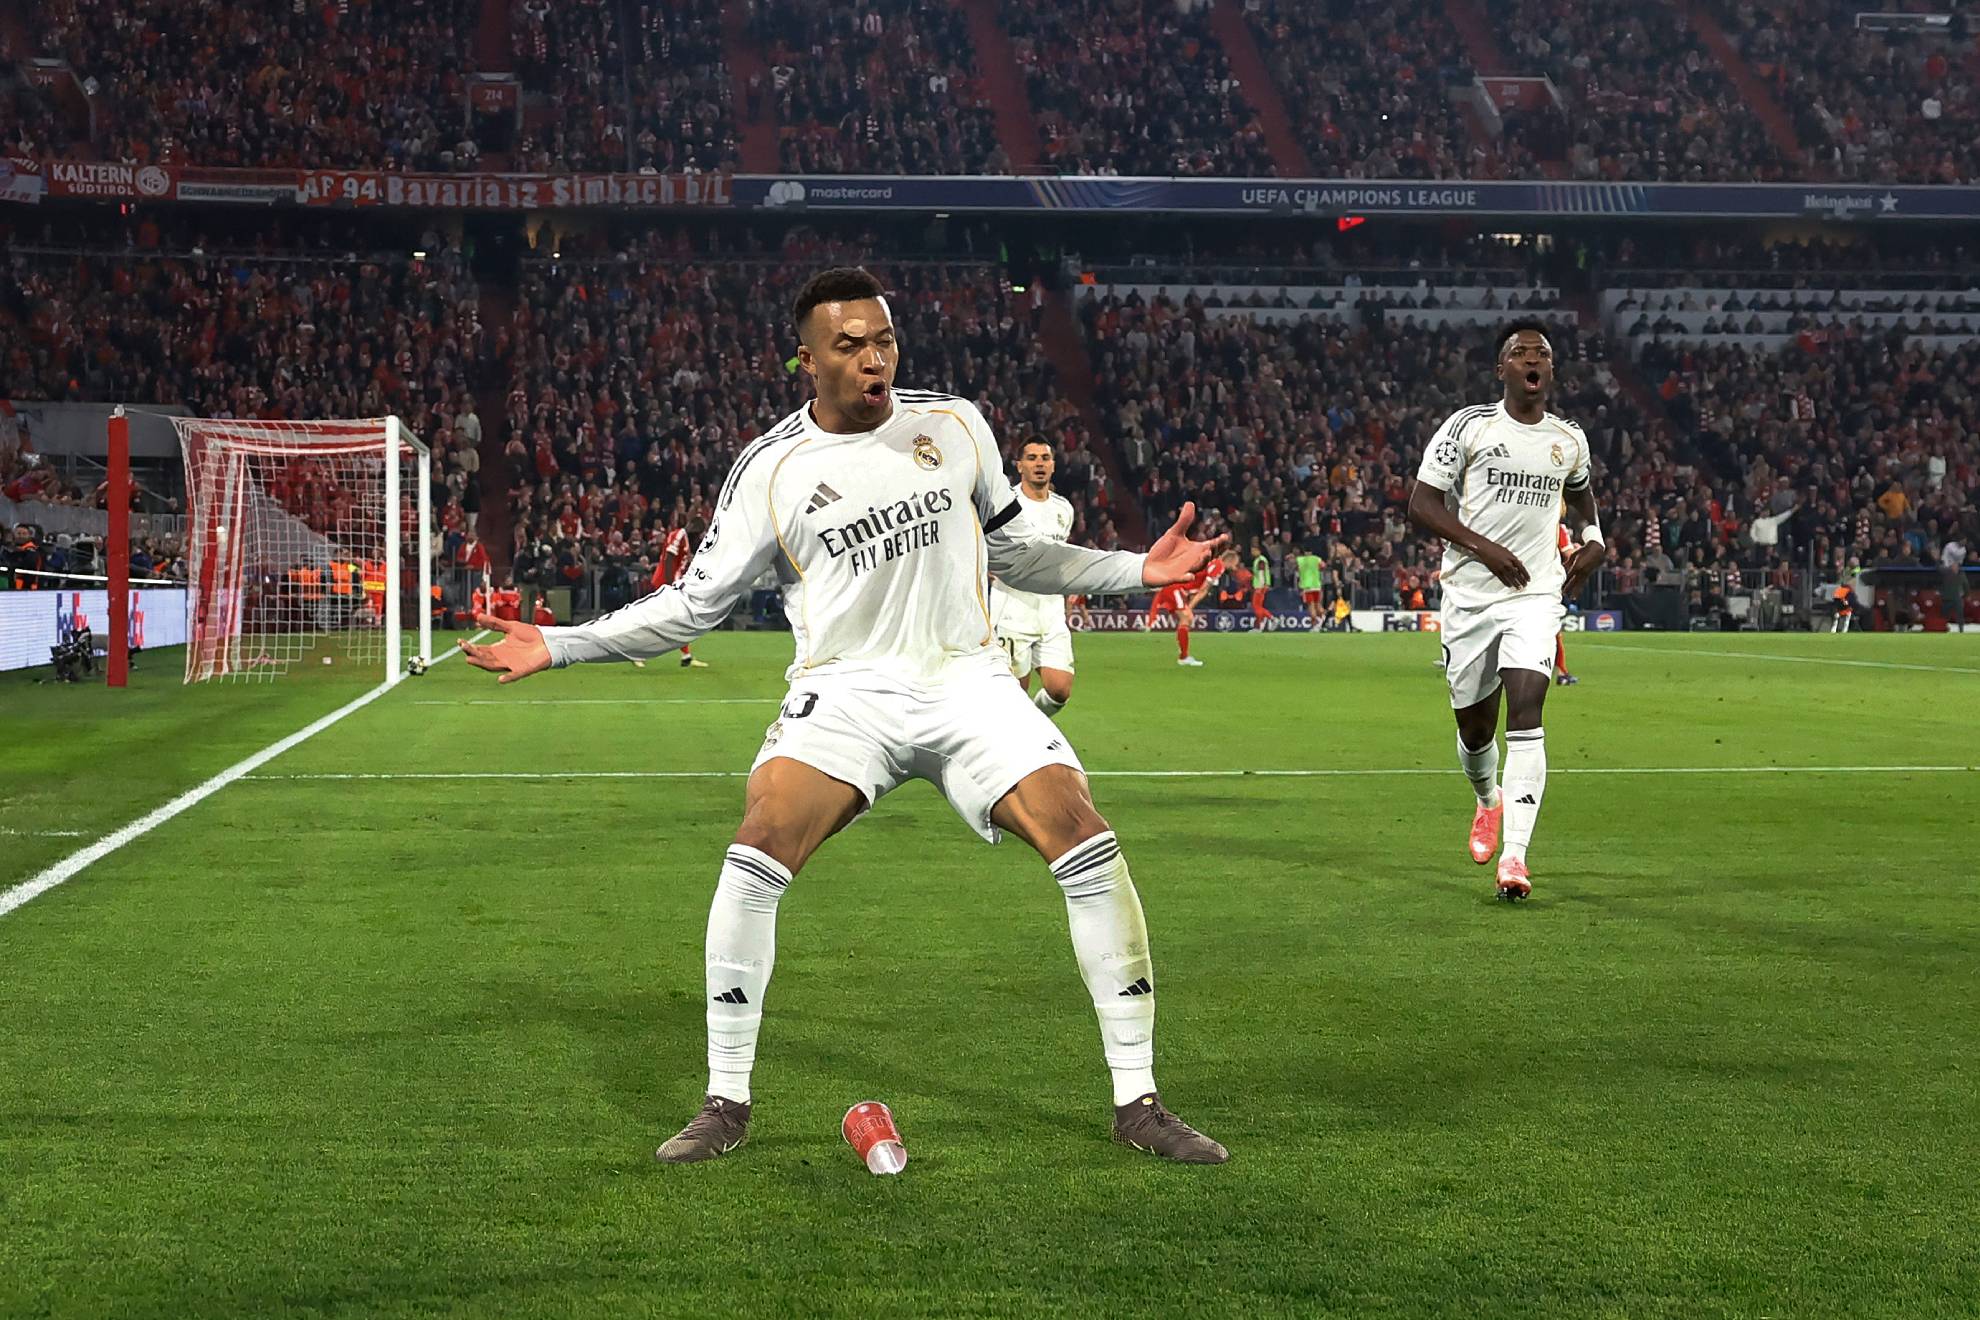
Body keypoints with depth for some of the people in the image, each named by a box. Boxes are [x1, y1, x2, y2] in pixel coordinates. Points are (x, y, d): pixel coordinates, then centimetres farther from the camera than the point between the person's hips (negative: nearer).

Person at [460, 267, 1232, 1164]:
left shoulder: (956, 425, 5)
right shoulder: (770, 470, -2)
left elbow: (1007, 551, 18)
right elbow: (694, 602, 5)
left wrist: (1138, 569, 10)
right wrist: (557, 647, -3)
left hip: (966, 679, 2)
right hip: (846, 690, -1)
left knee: (1086, 844, -16)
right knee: (757, 852, -25)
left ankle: (1137, 1101, -3)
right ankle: (725, 1104, -8)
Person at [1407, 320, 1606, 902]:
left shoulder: (1569, 439, 9)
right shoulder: (1469, 426, -4)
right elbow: (1421, 504, -7)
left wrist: (1592, 539, 10)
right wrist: (1485, 549, -17)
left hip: (1536, 595, 1)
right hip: (1470, 595, -1)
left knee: (1526, 711, -19)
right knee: (1475, 729, 9)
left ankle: (1513, 854, -22)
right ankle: (1489, 801, 44)